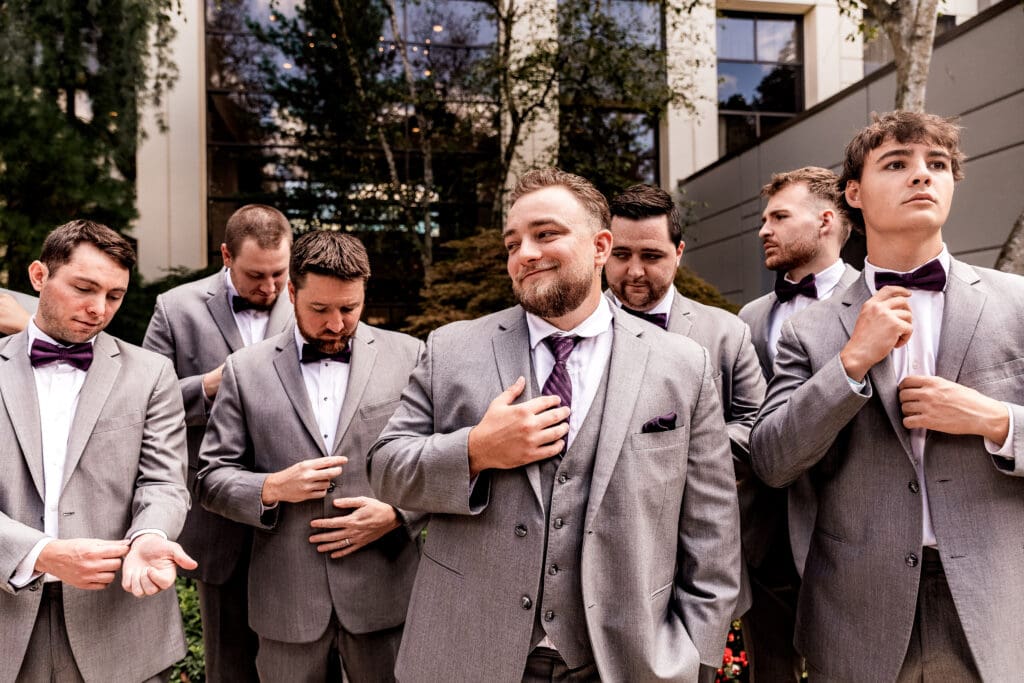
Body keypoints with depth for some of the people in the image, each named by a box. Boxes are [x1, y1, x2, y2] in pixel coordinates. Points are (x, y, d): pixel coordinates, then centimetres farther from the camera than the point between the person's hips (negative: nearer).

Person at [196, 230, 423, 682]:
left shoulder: (408, 356, 0)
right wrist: (272, 487, -13)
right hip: (287, 600, 1)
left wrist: (398, 513, -13)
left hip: (384, 594, 0)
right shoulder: (245, 370, 3)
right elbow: (212, 478, 4)